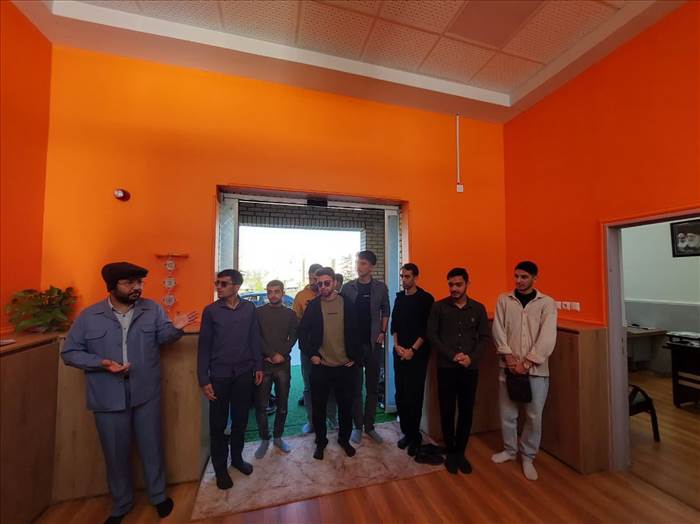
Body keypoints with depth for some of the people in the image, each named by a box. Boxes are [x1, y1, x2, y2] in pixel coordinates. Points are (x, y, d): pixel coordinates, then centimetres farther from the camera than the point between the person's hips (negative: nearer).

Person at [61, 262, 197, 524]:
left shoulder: (152, 309, -4)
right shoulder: (88, 316, -6)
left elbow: (162, 337, -3)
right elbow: (69, 352, 0)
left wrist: (175, 327, -26)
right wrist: (101, 363, -18)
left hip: (146, 394, 1)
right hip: (109, 399, 0)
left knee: (152, 448, 16)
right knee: (116, 453, 19)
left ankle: (159, 495, 40)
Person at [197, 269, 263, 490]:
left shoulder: (249, 308, -3)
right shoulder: (210, 311, -7)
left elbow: (254, 339, 3)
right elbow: (204, 346, -4)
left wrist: (258, 366, 3)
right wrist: (204, 379, -6)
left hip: (244, 373, 2)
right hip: (219, 375, -1)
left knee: (240, 419, 15)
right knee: (218, 423, 11)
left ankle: (237, 457, 38)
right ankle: (220, 467, 32)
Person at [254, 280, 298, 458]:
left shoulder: (290, 314, 7)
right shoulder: (258, 312, 3)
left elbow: (293, 338, 2)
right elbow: (256, 338, -4)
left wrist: (282, 355, -12)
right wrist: (272, 355, -12)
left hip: (283, 364, 1)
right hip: (263, 364, -1)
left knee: (282, 404, 9)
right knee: (261, 405, 4)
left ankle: (278, 437, 27)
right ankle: (264, 439, 22)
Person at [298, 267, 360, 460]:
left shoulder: (347, 304, -1)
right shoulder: (313, 305, -2)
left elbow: (355, 331, 3)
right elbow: (302, 332, 1)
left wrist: (354, 356, 0)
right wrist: (310, 354, -4)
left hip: (344, 365, 1)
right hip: (320, 365, 0)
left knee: (346, 405, 14)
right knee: (319, 406, 12)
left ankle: (344, 439, 37)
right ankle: (321, 441, 35)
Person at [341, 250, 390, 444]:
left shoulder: (380, 287, 0)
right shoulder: (348, 287, -3)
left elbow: (385, 311, 9)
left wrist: (382, 332, 0)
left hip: (373, 343, 1)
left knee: (373, 387, 12)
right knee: (355, 387, 10)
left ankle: (369, 426, 28)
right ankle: (358, 426, 26)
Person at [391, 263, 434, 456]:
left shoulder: (426, 299, -7)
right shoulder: (399, 297, 9)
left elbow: (427, 328, -10)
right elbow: (394, 324, 10)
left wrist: (413, 349, -12)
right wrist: (397, 345, -2)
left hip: (417, 354, -4)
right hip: (400, 353, 4)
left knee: (414, 395, 0)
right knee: (400, 394, 8)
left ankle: (415, 436, 19)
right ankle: (406, 432, 25)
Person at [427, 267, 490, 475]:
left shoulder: (478, 308, 2)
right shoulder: (438, 307, -4)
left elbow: (485, 337, 3)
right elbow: (432, 335, -6)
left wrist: (472, 357, -11)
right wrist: (452, 355, -14)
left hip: (470, 369, 2)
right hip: (446, 368, -2)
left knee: (466, 412, 11)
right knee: (447, 411, 8)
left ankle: (461, 452, 30)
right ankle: (450, 452, 28)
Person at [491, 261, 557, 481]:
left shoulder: (547, 303, -3)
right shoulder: (503, 300, 2)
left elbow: (547, 338, -11)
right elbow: (498, 330, -2)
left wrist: (527, 362, -15)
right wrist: (509, 357, -11)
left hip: (536, 369, -1)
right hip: (509, 366, 2)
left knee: (534, 415, 9)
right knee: (507, 413, 12)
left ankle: (528, 457, 31)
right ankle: (509, 450, 35)